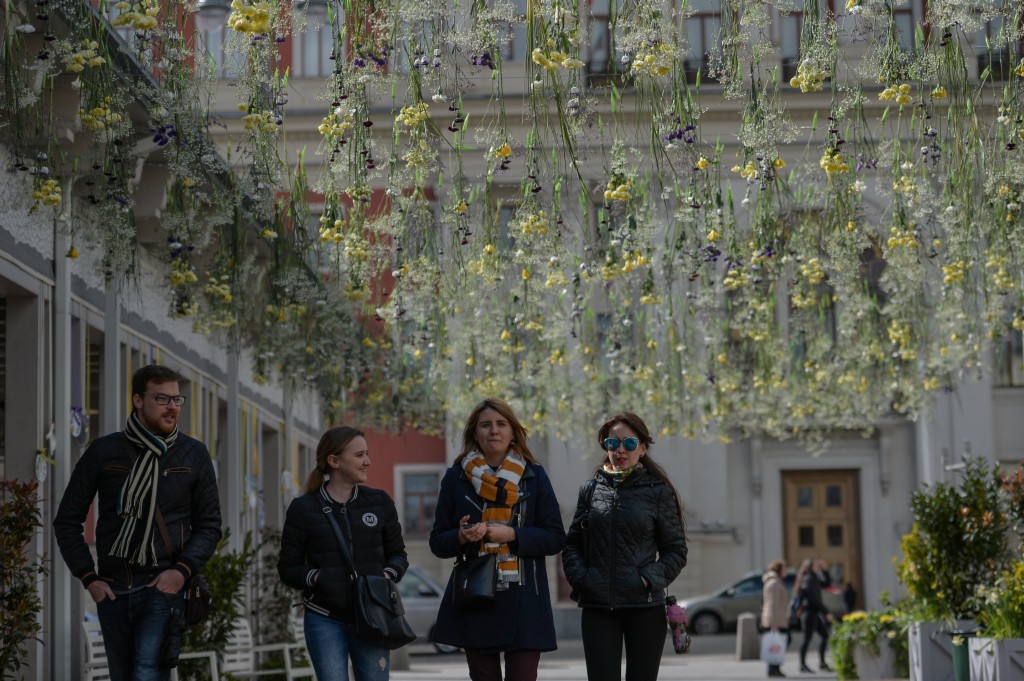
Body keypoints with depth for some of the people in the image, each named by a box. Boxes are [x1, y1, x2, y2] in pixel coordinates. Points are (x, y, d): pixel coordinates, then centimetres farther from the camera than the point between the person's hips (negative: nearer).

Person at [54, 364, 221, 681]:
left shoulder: (194, 454, 4)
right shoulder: (104, 451, 4)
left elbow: (209, 525, 7)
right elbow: (67, 520, 9)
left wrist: (183, 570, -9)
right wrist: (89, 577, -1)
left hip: (163, 586, -2)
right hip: (112, 591, 3)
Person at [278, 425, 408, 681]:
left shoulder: (379, 502, 7)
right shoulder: (303, 509, 0)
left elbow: (397, 554, 14)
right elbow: (288, 568, 2)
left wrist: (388, 575, -8)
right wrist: (317, 577, -17)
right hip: (324, 620, -2)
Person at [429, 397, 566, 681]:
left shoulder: (534, 476, 6)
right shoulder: (456, 477, 7)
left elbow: (555, 537, 3)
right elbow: (438, 542, 8)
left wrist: (512, 535, -12)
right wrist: (461, 537, -13)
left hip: (524, 603, -1)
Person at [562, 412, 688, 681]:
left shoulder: (658, 491, 2)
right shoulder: (591, 489, 9)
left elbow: (676, 550, 3)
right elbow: (572, 544, 12)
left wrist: (650, 580, -11)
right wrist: (579, 577, -5)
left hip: (645, 606, -1)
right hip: (597, 607, 1)